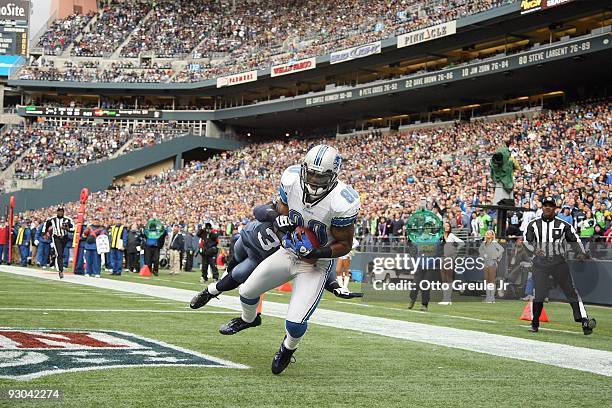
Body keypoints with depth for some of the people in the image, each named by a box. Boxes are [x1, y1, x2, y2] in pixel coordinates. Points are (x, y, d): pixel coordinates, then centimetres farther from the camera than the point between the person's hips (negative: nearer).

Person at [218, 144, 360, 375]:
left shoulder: (341, 203, -29)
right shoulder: (292, 179, -17)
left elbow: (344, 244, -17)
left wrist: (317, 253, -31)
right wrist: (283, 218, -16)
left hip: (316, 264, -5)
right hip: (289, 252, 5)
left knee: (295, 323, -15)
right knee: (247, 292, 14)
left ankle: (289, 347, 23)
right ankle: (249, 319, 52)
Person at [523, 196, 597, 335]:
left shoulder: (563, 225, 5)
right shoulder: (534, 224, 6)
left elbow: (575, 239, 8)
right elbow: (527, 241, 1)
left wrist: (581, 252, -10)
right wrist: (534, 250, -20)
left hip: (559, 262, 0)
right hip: (540, 263, 0)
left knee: (571, 291, -4)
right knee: (539, 294, -5)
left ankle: (584, 320, -5)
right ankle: (535, 323, 10)